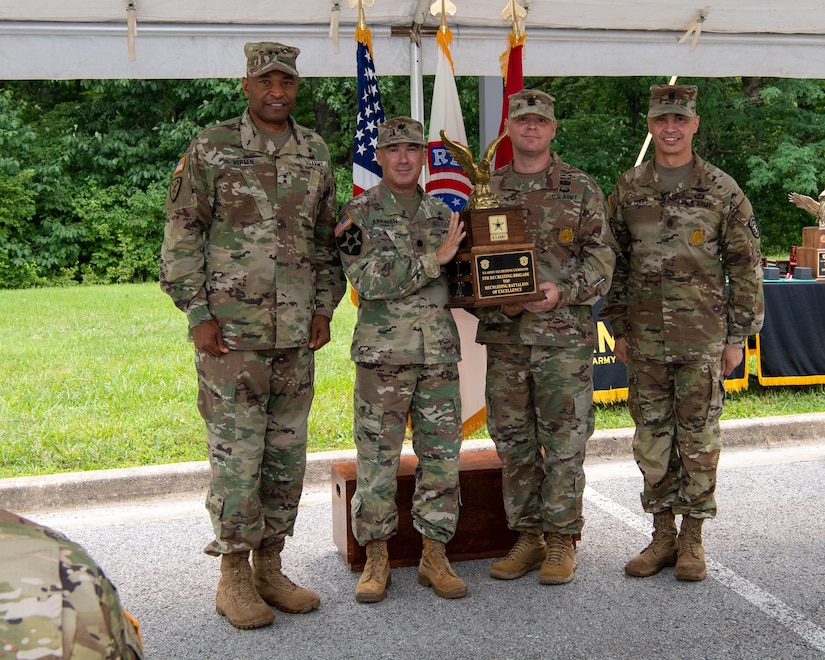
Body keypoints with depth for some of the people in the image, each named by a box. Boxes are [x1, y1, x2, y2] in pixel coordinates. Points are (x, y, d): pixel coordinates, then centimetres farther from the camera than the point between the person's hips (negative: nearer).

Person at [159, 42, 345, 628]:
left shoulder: (316, 152, 11)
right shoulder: (211, 149, -2)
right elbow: (181, 235, -3)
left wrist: (324, 308, 8)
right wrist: (198, 313, -9)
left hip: (297, 336, 5)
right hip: (231, 332, -4)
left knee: (287, 452, 9)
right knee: (237, 452, -2)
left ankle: (270, 568, 23)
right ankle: (234, 577, 13)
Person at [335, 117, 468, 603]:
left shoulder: (441, 212, 13)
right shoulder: (359, 213, -2)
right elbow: (369, 280, -14)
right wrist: (433, 258, -17)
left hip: (440, 353, 4)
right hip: (383, 353, -4)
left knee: (442, 458, 6)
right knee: (378, 459, 1)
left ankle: (435, 555, 19)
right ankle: (377, 559, 16)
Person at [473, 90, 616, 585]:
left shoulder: (582, 189, 5)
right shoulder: (487, 190, 12)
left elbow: (602, 257, 1)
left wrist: (563, 292, -15)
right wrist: (495, 299, -5)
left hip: (564, 335, -3)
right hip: (503, 335, 3)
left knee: (564, 442, 0)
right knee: (513, 441, 8)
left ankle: (562, 540, 13)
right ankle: (528, 538, 20)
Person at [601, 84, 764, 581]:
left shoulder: (722, 190, 0)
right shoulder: (628, 189, 7)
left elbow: (746, 268, 1)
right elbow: (614, 264, 11)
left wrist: (738, 336, -3)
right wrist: (619, 329, 8)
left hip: (703, 339, -2)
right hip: (645, 339, 3)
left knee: (698, 440, 4)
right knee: (652, 440, 8)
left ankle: (692, 540, 17)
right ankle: (663, 536, 21)